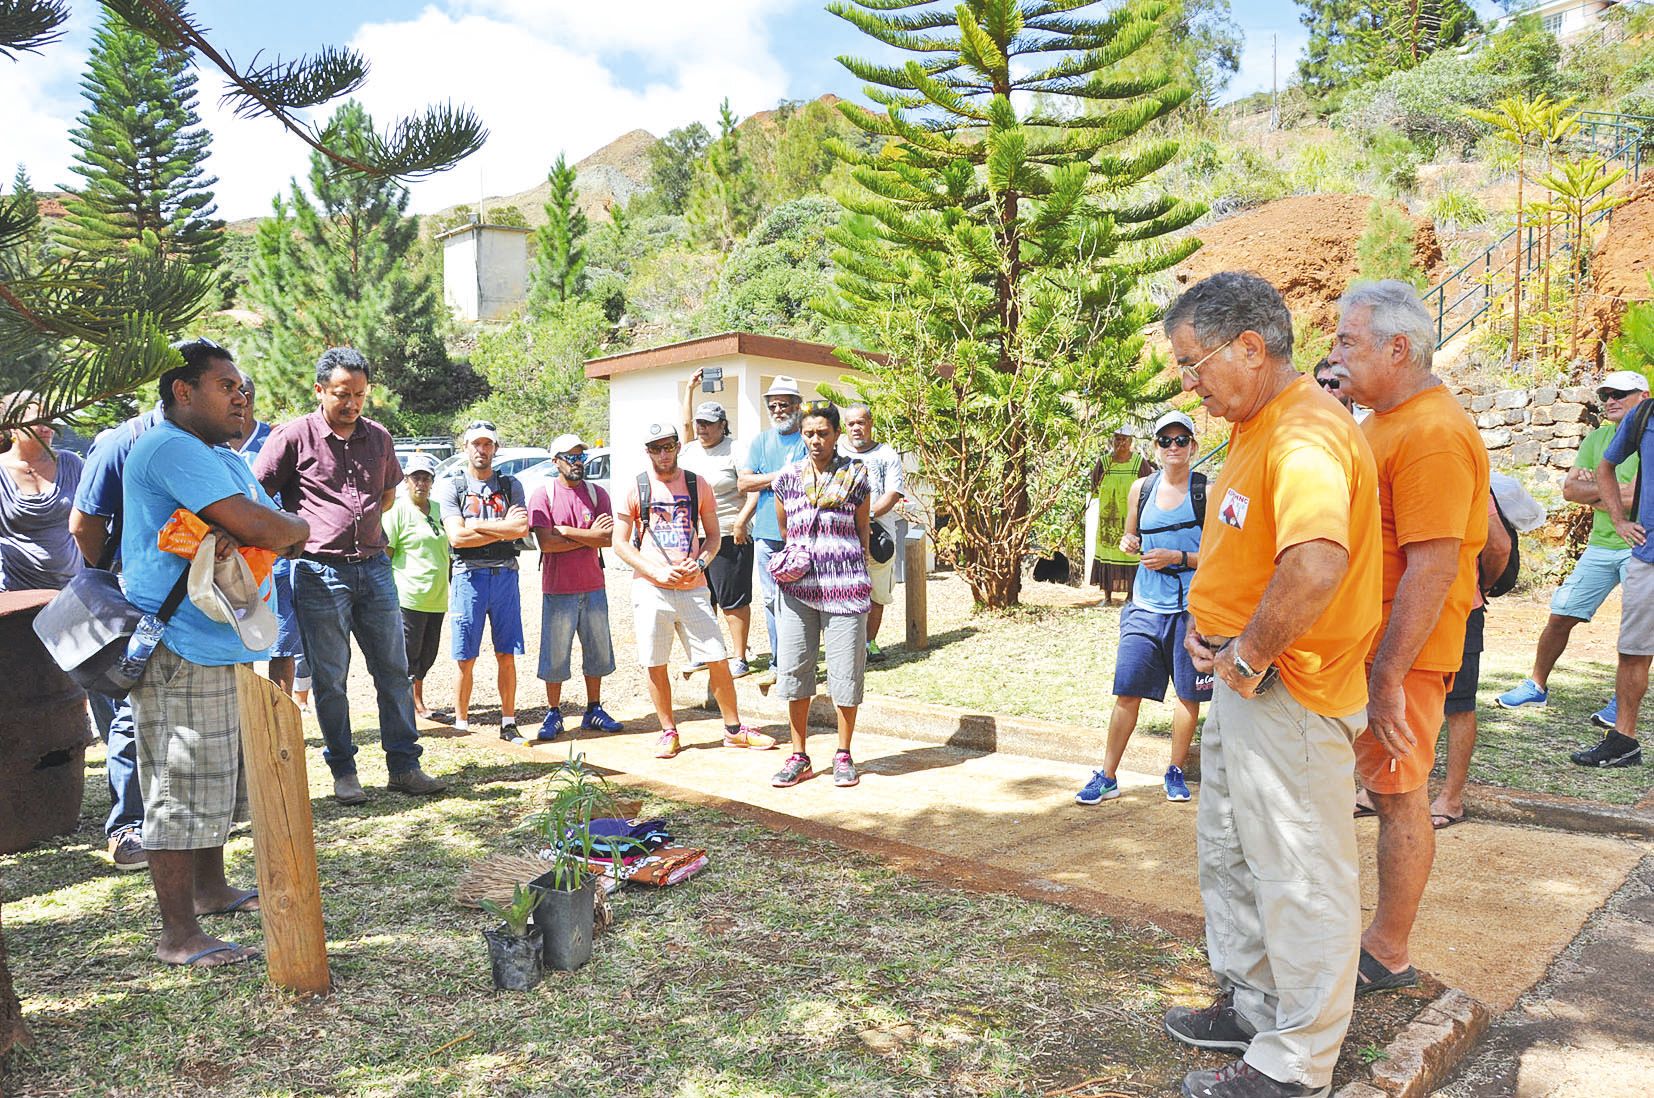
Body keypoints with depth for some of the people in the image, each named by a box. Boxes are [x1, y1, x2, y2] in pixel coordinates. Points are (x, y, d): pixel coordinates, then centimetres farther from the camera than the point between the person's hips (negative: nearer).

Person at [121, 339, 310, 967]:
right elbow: (269, 530, -25)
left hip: (226, 643, 10)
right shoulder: (170, 447, -15)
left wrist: (245, 533, -13)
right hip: (180, 649, -10)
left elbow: (288, 537, 8)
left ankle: (210, 889, 36)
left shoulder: (226, 460, 18)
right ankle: (179, 935, 6)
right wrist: (292, 528, -2)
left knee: (215, 780, 20)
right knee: (179, 789, -3)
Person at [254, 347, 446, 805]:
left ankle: (404, 766, 14)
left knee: (394, 670, 6)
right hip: (320, 572, -4)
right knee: (330, 680, 4)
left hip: (374, 566, 4)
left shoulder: (378, 437, 10)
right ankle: (343, 771, 17)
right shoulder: (293, 436, -4)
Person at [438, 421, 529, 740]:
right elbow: (456, 537, -8)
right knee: (466, 660, 2)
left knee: (507, 655, 5)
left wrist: (477, 525, -7)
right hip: (469, 576, -2)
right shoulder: (452, 486, 5)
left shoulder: (511, 485, 11)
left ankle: (508, 723, 13)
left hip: (505, 575, 2)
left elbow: (523, 528, -6)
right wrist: (503, 529, -6)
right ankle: (461, 724, 12)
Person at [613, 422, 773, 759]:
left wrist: (700, 562, -9)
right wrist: (657, 571, -11)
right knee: (654, 665, 4)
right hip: (650, 589, -1)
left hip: (693, 588, 1)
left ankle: (733, 729, 17)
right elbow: (620, 543, 1)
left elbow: (713, 535, 12)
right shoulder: (636, 489, 1)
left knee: (718, 659, 2)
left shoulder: (698, 485, 6)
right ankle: (669, 732, 22)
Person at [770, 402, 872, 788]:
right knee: (793, 668, 4)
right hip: (797, 585, 2)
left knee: (845, 669, 2)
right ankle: (799, 757, 17)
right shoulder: (787, 477, 9)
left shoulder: (855, 475, 4)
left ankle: (843, 756, 17)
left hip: (844, 585, -2)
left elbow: (863, 531, 11)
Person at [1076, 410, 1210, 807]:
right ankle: (1107, 777, 9)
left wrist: (1178, 558, -16)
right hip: (1146, 606, 2)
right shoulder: (1141, 489, 8)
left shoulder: (1208, 491, -3)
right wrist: (1127, 543, -1)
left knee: (1187, 693, 8)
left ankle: (1176, 771, 26)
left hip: (1190, 607, -2)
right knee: (1127, 691, 0)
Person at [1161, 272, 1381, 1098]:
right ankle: (1252, 1006, 40)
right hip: (1243, 682, 11)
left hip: (1290, 691, -11)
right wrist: (1210, 621, 12)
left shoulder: (1304, 435, -23)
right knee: (1229, 855, 22)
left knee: (1301, 876, 4)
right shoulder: (1257, 429, 11)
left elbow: (1316, 563, -41)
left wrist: (1251, 655, -27)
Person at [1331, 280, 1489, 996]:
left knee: (1399, 797, 3)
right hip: (1358, 642, 9)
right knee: (1383, 790, 17)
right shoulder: (1383, 422, 13)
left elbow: (1433, 566, -24)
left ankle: (1388, 956, 17)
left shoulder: (1432, 434, -19)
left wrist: (1388, 677, -24)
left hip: (1400, 653, -9)